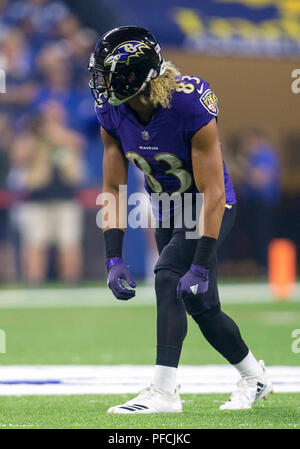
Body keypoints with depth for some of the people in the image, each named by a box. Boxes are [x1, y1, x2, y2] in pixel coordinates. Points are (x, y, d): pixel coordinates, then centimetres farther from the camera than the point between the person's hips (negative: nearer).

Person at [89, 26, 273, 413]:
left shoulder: (191, 106, -33)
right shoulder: (111, 113, -16)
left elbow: (212, 194, -30)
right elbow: (114, 190, -8)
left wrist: (201, 267, -33)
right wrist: (114, 260, -16)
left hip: (207, 208, -6)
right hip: (166, 211, 6)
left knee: (167, 276, -26)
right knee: (201, 306, 11)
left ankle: (164, 392, -26)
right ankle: (254, 377, 33)